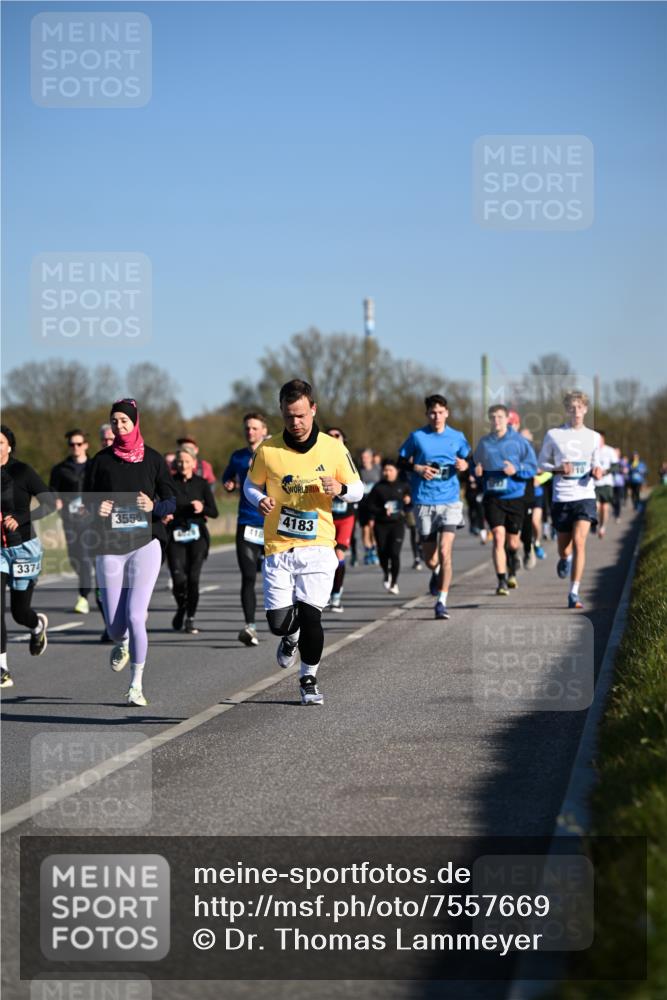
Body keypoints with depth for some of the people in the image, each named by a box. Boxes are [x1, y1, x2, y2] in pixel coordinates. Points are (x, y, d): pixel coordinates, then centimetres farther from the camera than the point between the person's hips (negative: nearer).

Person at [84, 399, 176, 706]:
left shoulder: (153, 459, 3)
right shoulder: (101, 460, 6)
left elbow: (171, 501, 6)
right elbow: (87, 498, 12)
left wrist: (154, 507, -14)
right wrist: (97, 508, -10)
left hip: (145, 544, -2)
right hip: (109, 548, 2)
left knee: (135, 616, -14)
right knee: (115, 626, 1)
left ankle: (136, 685, 1)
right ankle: (123, 644, 40)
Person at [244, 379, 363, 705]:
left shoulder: (334, 448, -1)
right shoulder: (267, 450, -2)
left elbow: (358, 490, 8)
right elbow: (251, 484, 13)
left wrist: (340, 488, -15)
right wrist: (260, 500, -10)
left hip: (317, 547, -1)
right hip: (278, 547, 1)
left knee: (310, 615, -11)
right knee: (279, 622, -5)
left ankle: (309, 679, 14)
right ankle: (291, 637, 35)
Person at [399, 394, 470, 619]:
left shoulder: (457, 437, 6)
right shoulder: (417, 436, 3)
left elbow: (467, 461, 17)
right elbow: (402, 461, 9)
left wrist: (464, 465, -6)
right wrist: (417, 468, -10)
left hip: (450, 501, 0)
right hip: (424, 502, 0)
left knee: (445, 552, -15)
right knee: (430, 559, 5)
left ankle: (442, 602, -8)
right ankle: (436, 573, 43)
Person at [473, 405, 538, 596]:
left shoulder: (519, 441, -2)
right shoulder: (483, 443, 6)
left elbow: (533, 467, -2)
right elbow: (477, 465, 18)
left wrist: (516, 470, -19)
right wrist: (477, 470, -5)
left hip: (515, 496, -1)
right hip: (492, 497, 1)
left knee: (512, 541, 9)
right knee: (498, 537, -14)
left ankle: (512, 569, 42)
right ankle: (502, 581, -11)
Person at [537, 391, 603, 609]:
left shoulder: (593, 437, 10)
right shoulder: (553, 435, 3)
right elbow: (542, 462, 9)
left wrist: (596, 471, -3)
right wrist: (559, 469, -10)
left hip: (585, 495, 0)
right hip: (561, 498, 0)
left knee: (579, 541, -18)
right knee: (564, 549, 7)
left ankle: (574, 593, -14)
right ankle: (565, 559, 47)